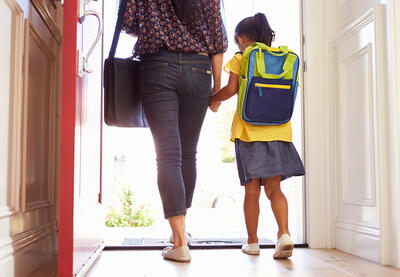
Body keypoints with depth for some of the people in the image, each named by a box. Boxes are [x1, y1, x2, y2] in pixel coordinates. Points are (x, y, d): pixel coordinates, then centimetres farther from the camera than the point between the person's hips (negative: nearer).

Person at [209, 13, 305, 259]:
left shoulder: (240, 59, 1)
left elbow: (231, 89, -7)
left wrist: (212, 100, 10)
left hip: (249, 130, -3)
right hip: (278, 130, 3)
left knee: (252, 190, 4)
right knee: (274, 188, 7)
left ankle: (252, 241, 12)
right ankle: (284, 233, -11)